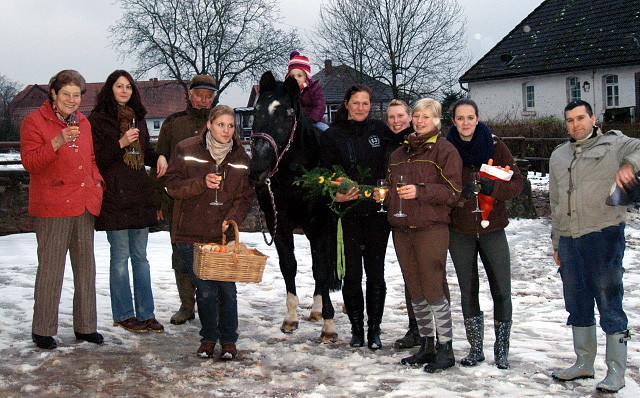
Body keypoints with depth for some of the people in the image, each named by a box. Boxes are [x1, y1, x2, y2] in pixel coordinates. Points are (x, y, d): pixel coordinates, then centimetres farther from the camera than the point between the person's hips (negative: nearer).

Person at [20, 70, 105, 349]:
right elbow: (30, 162, -13)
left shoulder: (83, 123, 16)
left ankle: (85, 326, 21)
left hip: (84, 205, 7)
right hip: (52, 207, -6)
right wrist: (57, 142, -25)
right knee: (50, 268, -5)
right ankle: (43, 330, 6)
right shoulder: (35, 121, -3)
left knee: (86, 267, 10)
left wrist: (97, 183, 10)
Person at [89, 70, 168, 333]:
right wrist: (120, 144, -18)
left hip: (140, 194, 6)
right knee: (120, 256, 0)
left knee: (140, 256, 9)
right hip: (114, 196, -6)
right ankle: (123, 315, 10)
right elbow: (95, 159, -8)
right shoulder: (97, 119, -2)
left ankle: (146, 313, 14)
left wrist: (159, 157, 4)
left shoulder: (138, 118, 16)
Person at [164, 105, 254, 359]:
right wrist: (201, 183, -17)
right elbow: (173, 185, -2)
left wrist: (232, 218, -8)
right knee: (205, 290, -2)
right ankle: (208, 338, 19)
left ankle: (229, 340, 18)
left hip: (224, 235, 2)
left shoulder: (241, 157, 7)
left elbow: (245, 196, 10)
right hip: (191, 235, -2)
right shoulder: (186, 150, 0)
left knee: (227, 288, 0)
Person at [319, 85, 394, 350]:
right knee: (351, 274, 4)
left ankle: (374, 329, 15)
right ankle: (356, 328, 18)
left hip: (377, 211, 1)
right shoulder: (332, 135, 3)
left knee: (375, 273, 4)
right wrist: (336, 195, -16)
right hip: (347, 212, -1)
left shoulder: (380, 130, 7)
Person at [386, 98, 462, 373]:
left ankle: (446, 349, 3)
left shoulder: (444, 150, 0)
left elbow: (452, 191, -8)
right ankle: (427, 345, 20)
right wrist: (384, 194, 8)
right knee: (415, 291, 9)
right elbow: (392, 186, 30)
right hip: (402, 229, 6)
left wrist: (420, 191, -19)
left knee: (433, 289, -7)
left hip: (431, 229, -6)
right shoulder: (399, 153, 20)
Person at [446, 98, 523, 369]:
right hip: (459, 231, 1)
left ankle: (502, 349, 13)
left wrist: (493, 187, -20)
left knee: (501, 290, -3)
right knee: (467, 290, 7)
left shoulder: (495, 146, 0)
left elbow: (516, 183, -1)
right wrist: (459, 192, -16)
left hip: (492, 228, -1)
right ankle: (475, 349, 19)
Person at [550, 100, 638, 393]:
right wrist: (556, 243, 22)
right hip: (570, 240, 6)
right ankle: (584, 363, 24)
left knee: (609, 302, -5)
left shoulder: (613, 144, 3)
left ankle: (616, 372, 3)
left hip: (604, 235, -6)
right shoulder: (558, 157, 21)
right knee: (577, 303, 12)